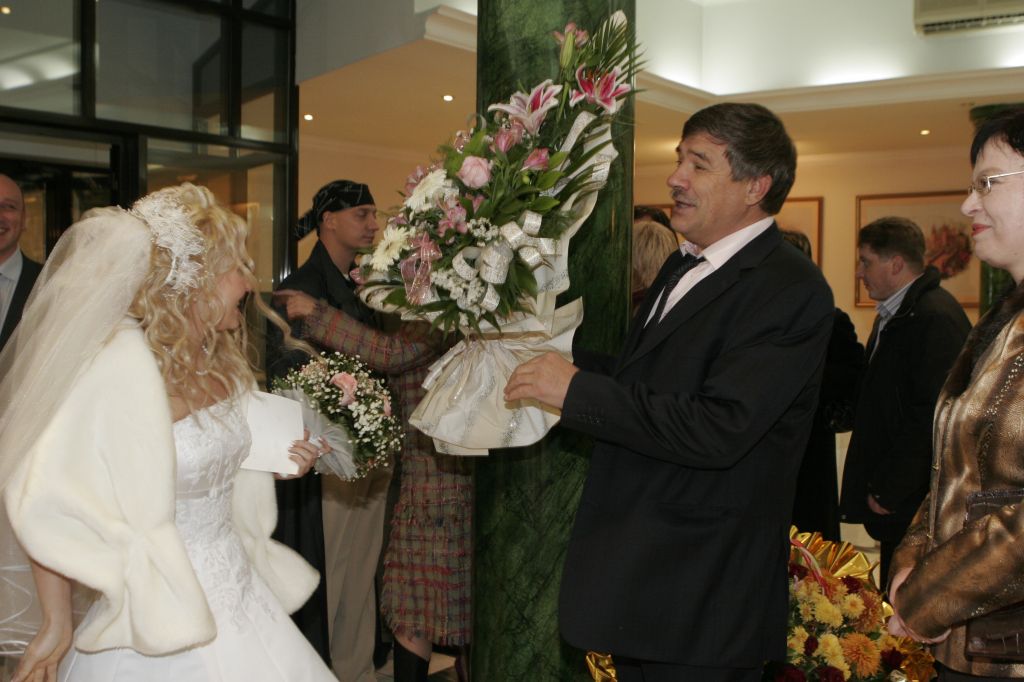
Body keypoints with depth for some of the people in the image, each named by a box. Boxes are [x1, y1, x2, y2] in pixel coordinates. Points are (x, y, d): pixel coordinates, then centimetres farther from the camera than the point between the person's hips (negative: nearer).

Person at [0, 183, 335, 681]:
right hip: (162, 620, -7)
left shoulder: (220, 364, 4)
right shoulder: (119, 365, -22)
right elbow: (49, 505, -17)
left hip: (239, 596, 8)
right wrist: (57, 625, -11)